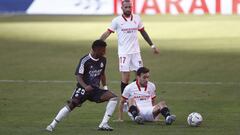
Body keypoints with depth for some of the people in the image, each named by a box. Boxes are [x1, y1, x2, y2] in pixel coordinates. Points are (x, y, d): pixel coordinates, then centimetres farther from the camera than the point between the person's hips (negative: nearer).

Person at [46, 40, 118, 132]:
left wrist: (105, 87, 15)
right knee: (72, 104, -23)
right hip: (83, 88, -5)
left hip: (95, 89, 5)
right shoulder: (85, 61, -14)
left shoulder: (103, 60, 5)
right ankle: (52, 125, -14)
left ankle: (103, 125, -11)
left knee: (113, 98, -13)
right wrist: (85, 86, -35)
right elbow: (79, 76, -17)